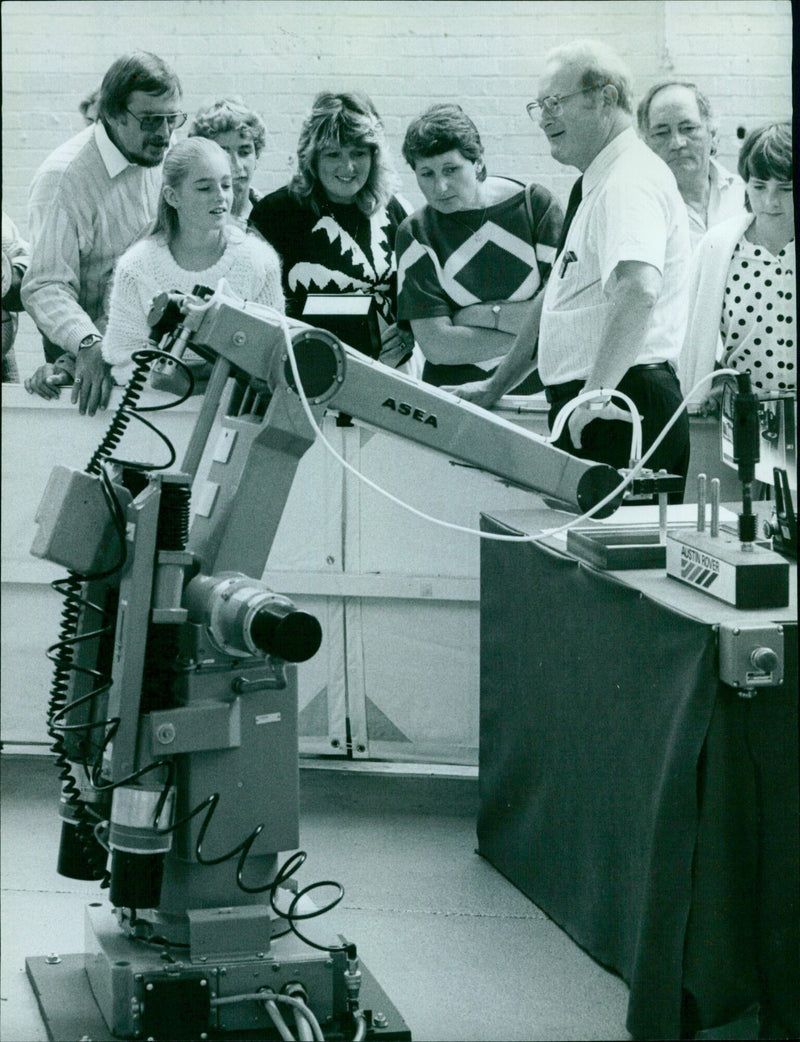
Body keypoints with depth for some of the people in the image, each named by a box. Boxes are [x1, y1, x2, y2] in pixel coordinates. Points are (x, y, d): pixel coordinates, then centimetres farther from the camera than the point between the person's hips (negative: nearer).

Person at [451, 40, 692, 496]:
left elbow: (639, 290, -32)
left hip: (622, 409, -10)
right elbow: (560, 299, 30)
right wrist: (494, 388, 29)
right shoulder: (596, 185, 23)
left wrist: (597, 390, -36)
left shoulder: (631, 181, -14)